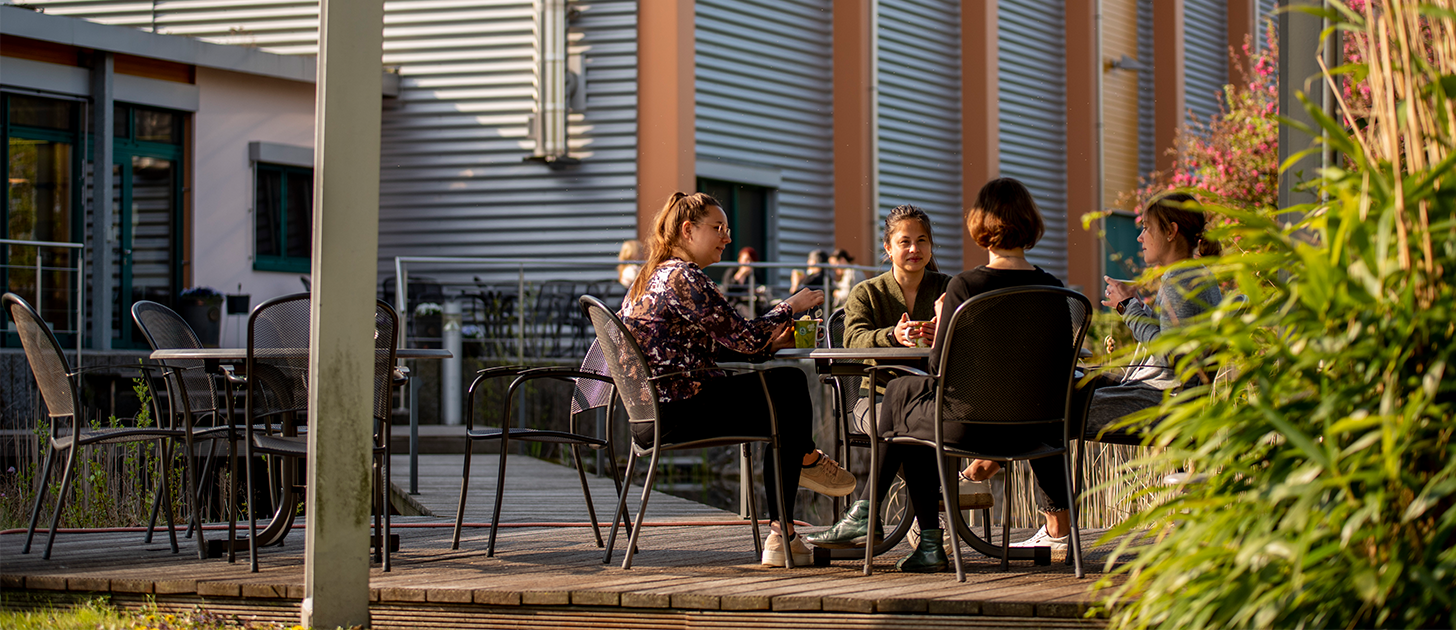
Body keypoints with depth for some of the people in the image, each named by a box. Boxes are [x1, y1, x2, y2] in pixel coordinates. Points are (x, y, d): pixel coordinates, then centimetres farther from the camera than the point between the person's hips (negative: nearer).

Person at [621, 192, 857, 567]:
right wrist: (788, 307, 1)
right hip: (678, 412, -11)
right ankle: (807, 460, 30)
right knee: (789, 388, -2)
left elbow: (709, 347, 22)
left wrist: (768, 342, 10)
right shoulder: (683, 276, -14)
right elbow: (743, 339, -16)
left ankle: (781, 537, 15)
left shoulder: (651, 277, 20)